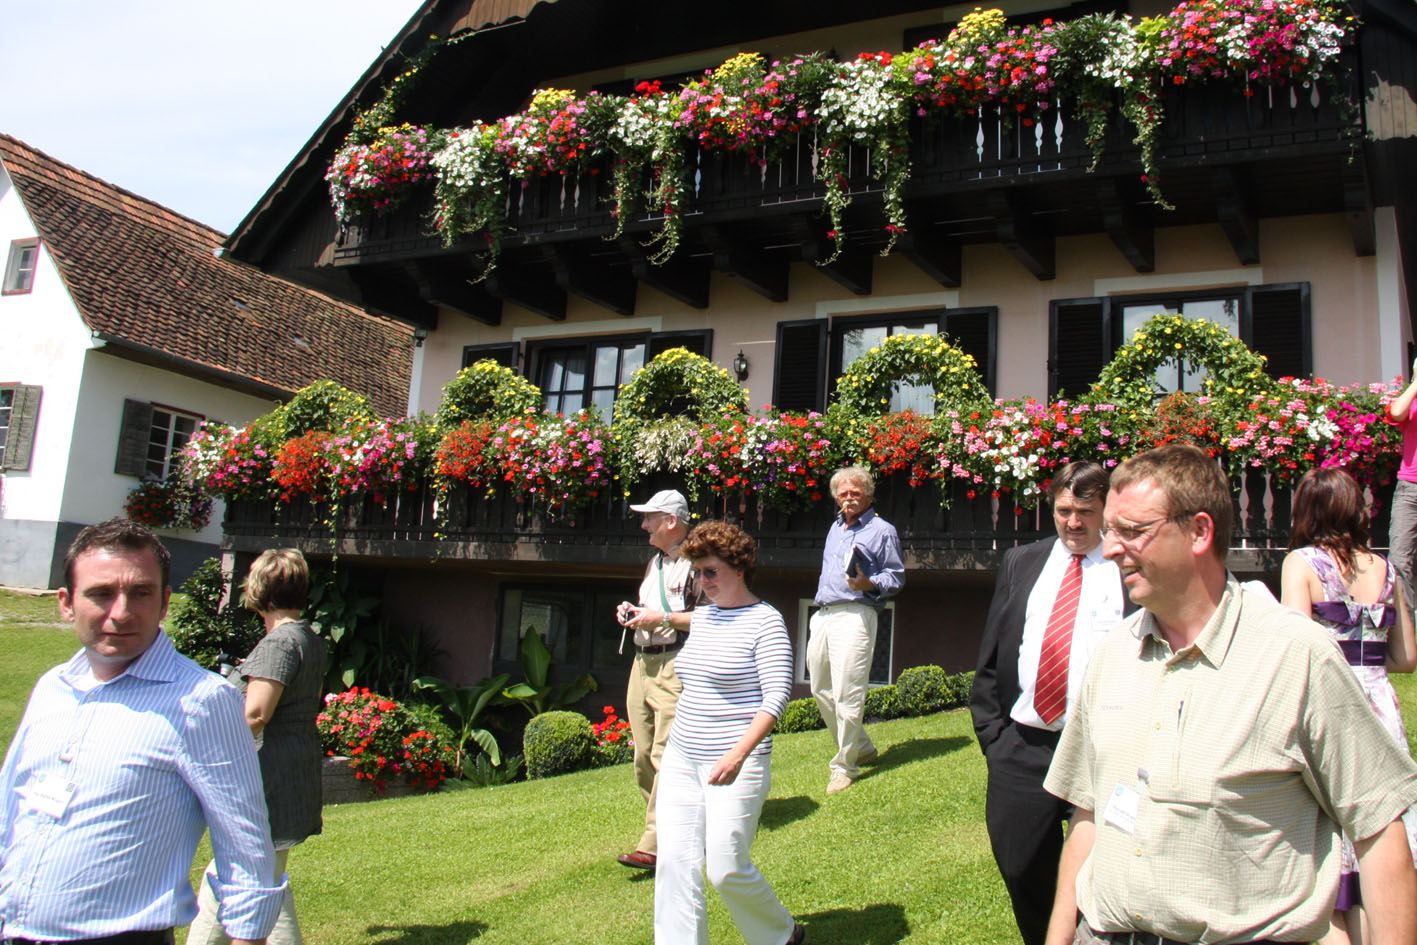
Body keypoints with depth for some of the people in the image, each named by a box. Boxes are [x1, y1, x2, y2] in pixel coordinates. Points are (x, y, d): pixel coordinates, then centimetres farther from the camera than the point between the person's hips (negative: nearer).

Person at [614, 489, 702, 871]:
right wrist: (633, 612, 12)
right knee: (643, 758, 9)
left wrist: (663, 618, -17)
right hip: (642, 663, 9)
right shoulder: (656, 563, 22)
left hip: (675, 666, -9)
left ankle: (654, 846, -10)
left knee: (666, 757, -11)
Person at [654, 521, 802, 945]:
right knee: (675, 862, 0)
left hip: (736, 763, -7)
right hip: (681, 758, 7)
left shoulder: (765, 622, -10)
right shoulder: (703, 616, 12)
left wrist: (738, 755, -27)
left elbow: (776, 695, -17)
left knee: (727, 869, -2)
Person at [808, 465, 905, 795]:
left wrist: (868, 584, -21)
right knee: (820, 690, 12)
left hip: (855, 616, -8)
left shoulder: (882, 530, -1)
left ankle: (845, 766, 1)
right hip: (823, 616, 8)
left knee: (846, 694, -10)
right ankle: (861, 747, 28)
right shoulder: (836, 527, 21)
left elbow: (896, 577, -3)